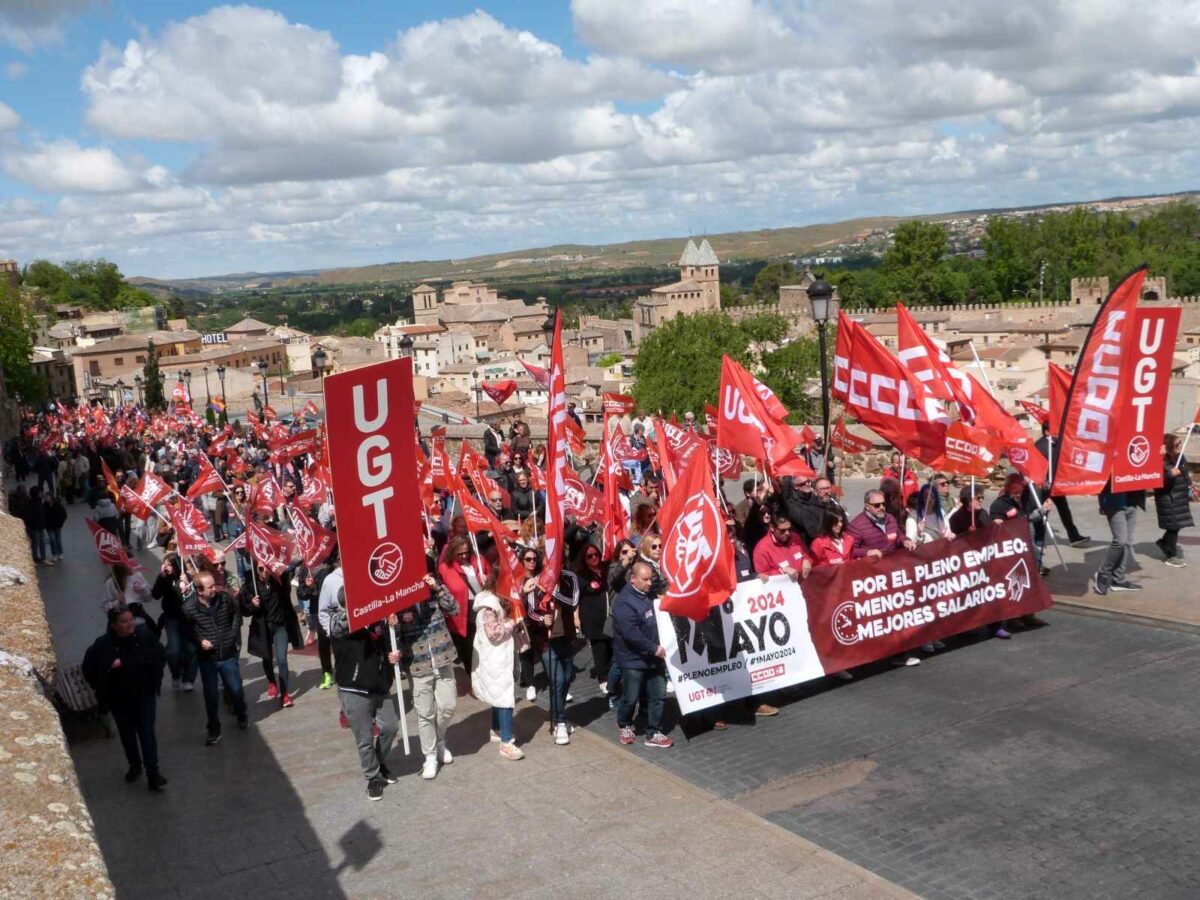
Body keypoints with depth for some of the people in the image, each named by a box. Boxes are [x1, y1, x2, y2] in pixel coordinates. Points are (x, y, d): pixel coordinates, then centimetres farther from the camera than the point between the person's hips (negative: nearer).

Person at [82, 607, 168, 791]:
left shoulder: (145, 635, -15)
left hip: (144, 695, 0)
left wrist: (155, 680, 2)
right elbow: (89, 669, -5)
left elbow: (160, 657, 3)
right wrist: (102, 690, -1)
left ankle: (152, 773, -1)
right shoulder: (103, 645, -19)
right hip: (118, 699, 1)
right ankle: (134, 766, 38)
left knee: (147, 732, -4)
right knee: (127, 734, 17)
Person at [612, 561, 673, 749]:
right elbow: (632, 635, -26)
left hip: (654, 657, 7)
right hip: (634, 659, -7)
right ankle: (624, 726, 32)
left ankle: (653, 734, 18)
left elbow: (658, 620, 22)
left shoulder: (649, 595, 5)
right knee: (630, 698, 7)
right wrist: (654, 649, -22)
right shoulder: (624, 603, -21)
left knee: (659, 696, 7)